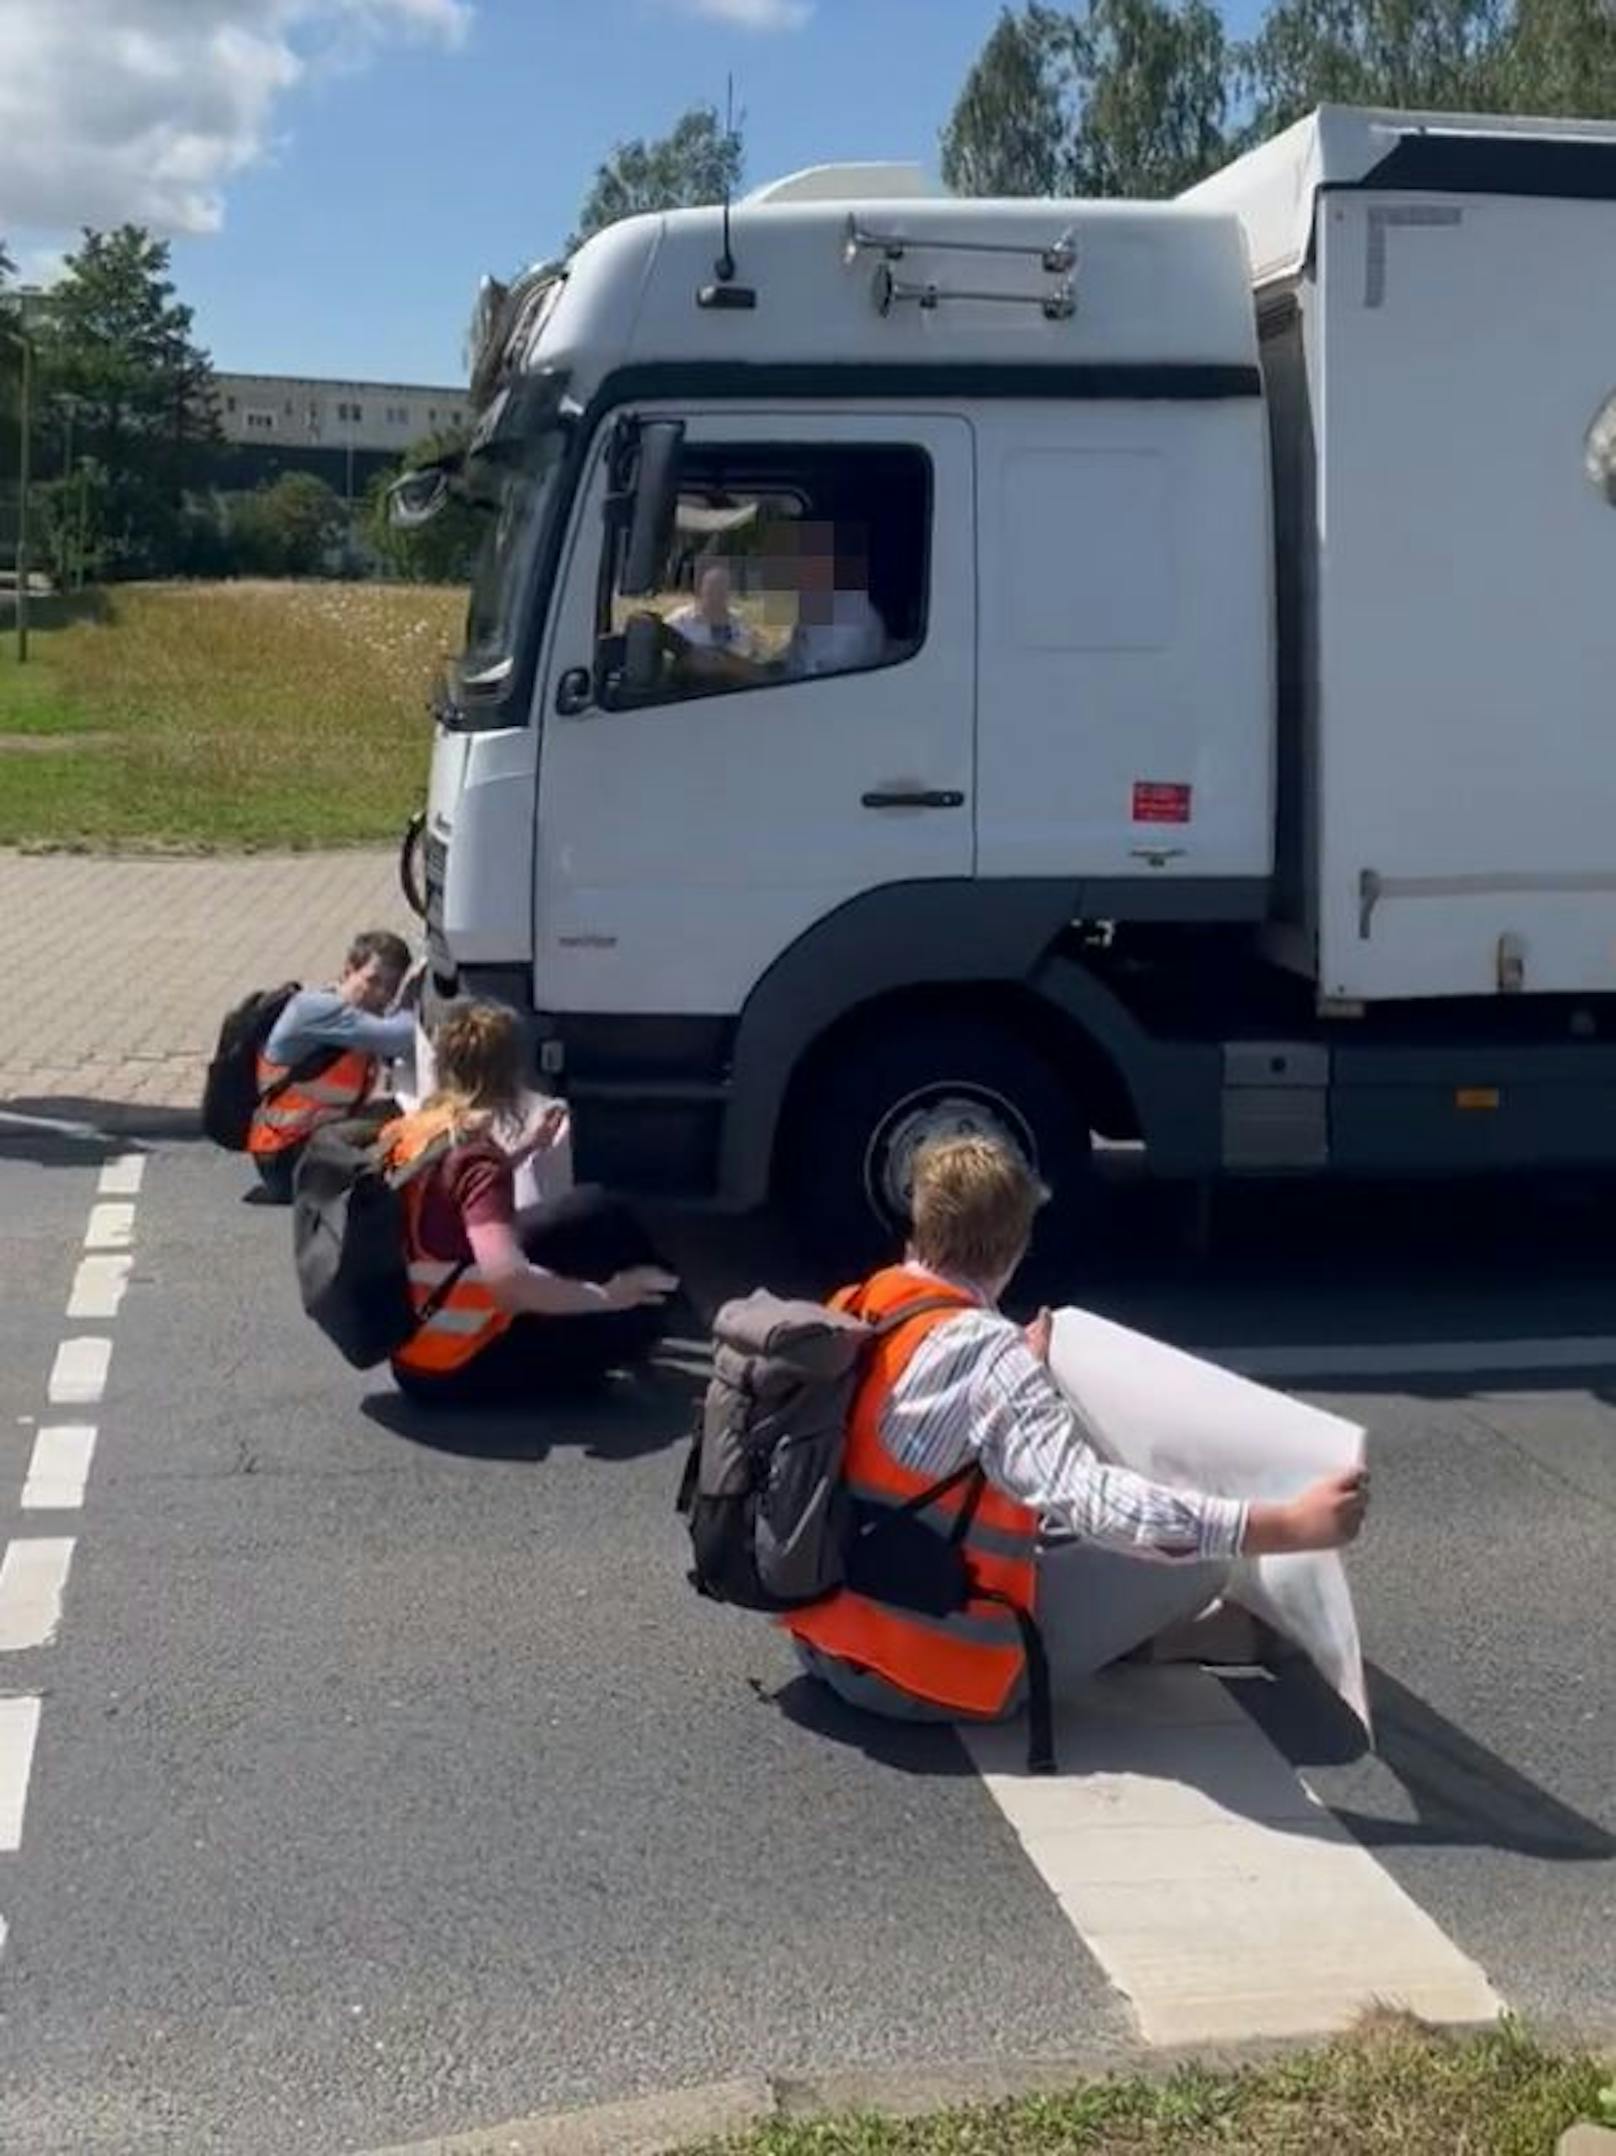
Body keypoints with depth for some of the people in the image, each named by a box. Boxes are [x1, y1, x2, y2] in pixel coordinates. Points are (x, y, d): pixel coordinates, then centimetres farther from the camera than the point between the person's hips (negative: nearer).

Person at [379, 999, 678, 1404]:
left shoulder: (405, 1131, 0)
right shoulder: (476, 1156, -24)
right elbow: (508, 1280, -38)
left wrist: (525, 1147, 24)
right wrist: (604, 1296, -24)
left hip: (409, 1345, 8)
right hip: (456, 1367, -8)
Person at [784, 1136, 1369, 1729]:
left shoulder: (850, 1313, 1)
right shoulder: (986, 1351, -23)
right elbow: (1094, 1501, -33)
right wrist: (1291, 1526, -33)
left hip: (824, 1641, 8)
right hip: (935, 1675, -8)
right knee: (1198, 1558, 4)